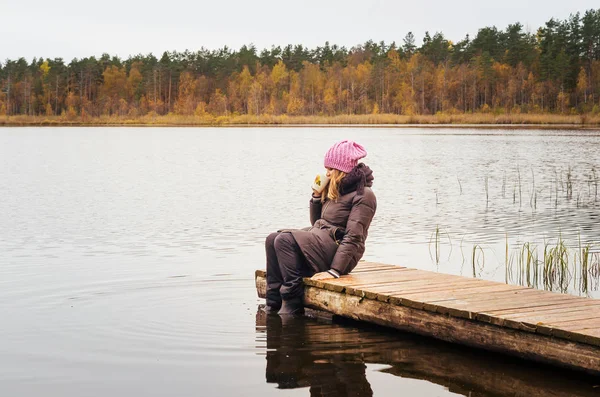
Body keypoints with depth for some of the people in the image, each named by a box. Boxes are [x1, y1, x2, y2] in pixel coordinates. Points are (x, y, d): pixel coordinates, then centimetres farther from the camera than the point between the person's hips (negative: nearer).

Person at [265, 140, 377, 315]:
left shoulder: (363, 195, -10)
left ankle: (293, 305, -23)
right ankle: (274, 304, -11)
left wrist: (335, 271, -25)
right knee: (272, 239, -4)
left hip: (337, 248, -9)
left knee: (284, 240, -24)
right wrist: (317, 195, 8)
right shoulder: (335, 189, 16)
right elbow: (316, 222, 23)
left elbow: (353, 238, -18)